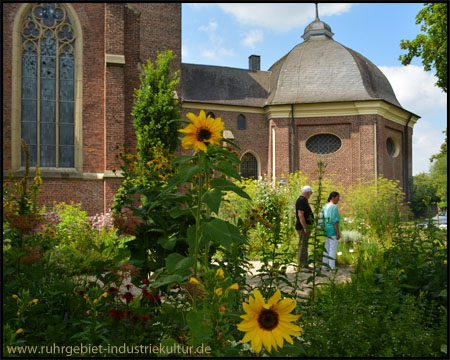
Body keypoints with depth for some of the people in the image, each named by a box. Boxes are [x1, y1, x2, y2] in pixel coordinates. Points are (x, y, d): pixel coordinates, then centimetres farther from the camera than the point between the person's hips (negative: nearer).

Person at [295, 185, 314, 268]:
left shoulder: (303, 200, 16)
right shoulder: (301, 201, -17)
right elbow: (300, 215, -23)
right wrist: (305, 227, -24)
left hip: (305, 227, 11)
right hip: (303, 227, -11)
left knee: (304, 246, 14)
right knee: (303, 246, -6)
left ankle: (304, 264, 21)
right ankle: (301, 265, -3)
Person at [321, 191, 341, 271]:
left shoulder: (326, 206, 10)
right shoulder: (334, 207, -17)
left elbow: (322, 218, 12)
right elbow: (334, 220, -21)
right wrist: (338, 232, -18)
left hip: (326, 230, 9)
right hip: (333, 231, -9)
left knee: (327, 248, 14)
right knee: (333, 249, -3)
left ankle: (324, 266, 17)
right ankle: (332, 267, -1)